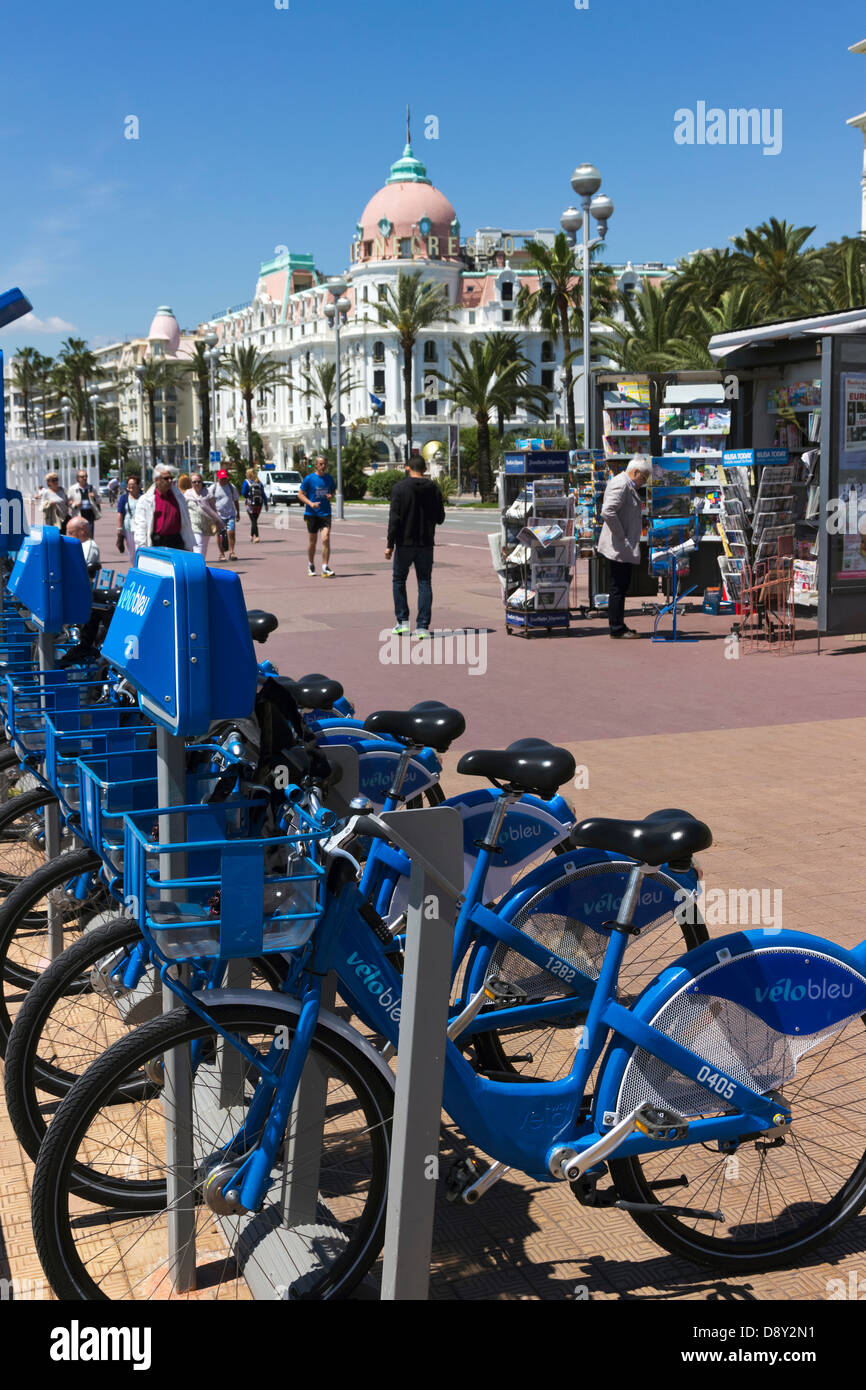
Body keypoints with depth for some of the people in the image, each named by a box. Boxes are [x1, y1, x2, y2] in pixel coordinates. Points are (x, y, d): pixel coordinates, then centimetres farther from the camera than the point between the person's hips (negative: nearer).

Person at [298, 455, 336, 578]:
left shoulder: (329, 478, 6)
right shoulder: (309, 478, -5)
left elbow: (334, 491, 21)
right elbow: (300, 494, -2)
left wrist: (332, 496, -3)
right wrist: (310, 503, -17)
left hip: (325, 513, 2)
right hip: (312, 514, -2)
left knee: (326, 539, -13)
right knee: (312, 541, 8)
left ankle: (325, 568, -13)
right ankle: (311, 565, 28)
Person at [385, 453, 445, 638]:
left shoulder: (400, 487, -8)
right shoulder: (433, 488, 1)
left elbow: (394, 518, -12)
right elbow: (440, 518, 7)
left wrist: (390, 544, -9)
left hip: (405, 543, -2)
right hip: (426, 544, 2)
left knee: (399, 580, 14)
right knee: (424, 583, 5)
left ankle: (402, 621, 9)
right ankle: (423, 626, -1)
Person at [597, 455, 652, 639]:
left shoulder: (628, 486, 18)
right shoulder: (620, 484, -15)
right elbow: (608, 512, -27)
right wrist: (621, 536, -21)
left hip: (626, 549, 11)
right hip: (620, 547, -11)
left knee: (622, 587, 14)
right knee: (618, 588, -6)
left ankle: (618, 626, 20)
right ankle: (617, 628, -2)